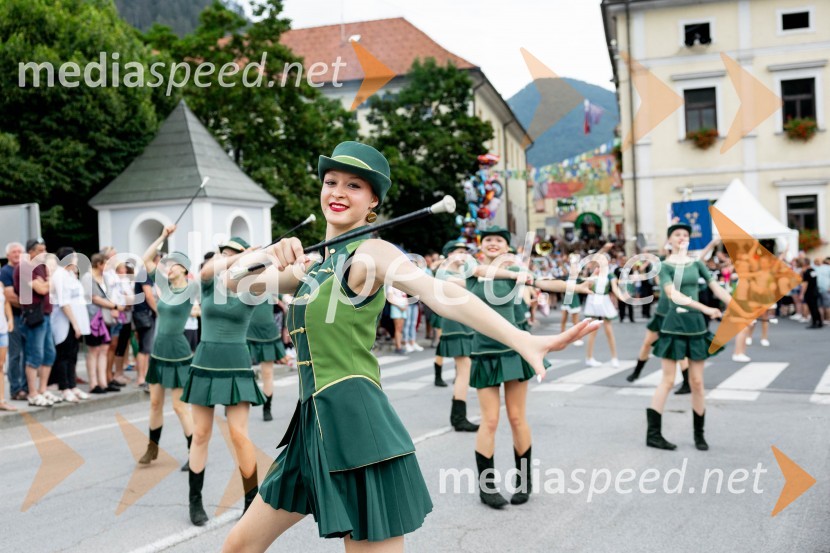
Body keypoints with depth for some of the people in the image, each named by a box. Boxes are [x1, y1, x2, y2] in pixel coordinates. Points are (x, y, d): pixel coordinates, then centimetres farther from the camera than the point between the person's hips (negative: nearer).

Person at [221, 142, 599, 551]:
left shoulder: (369, 252, -9)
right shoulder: (313, 261, 15)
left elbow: (443, 295, -26)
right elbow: (236, 282, 8)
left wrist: (523, 341, -41)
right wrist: (270, 254, -14)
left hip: (355, 422, -8)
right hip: (314, 423, 9)